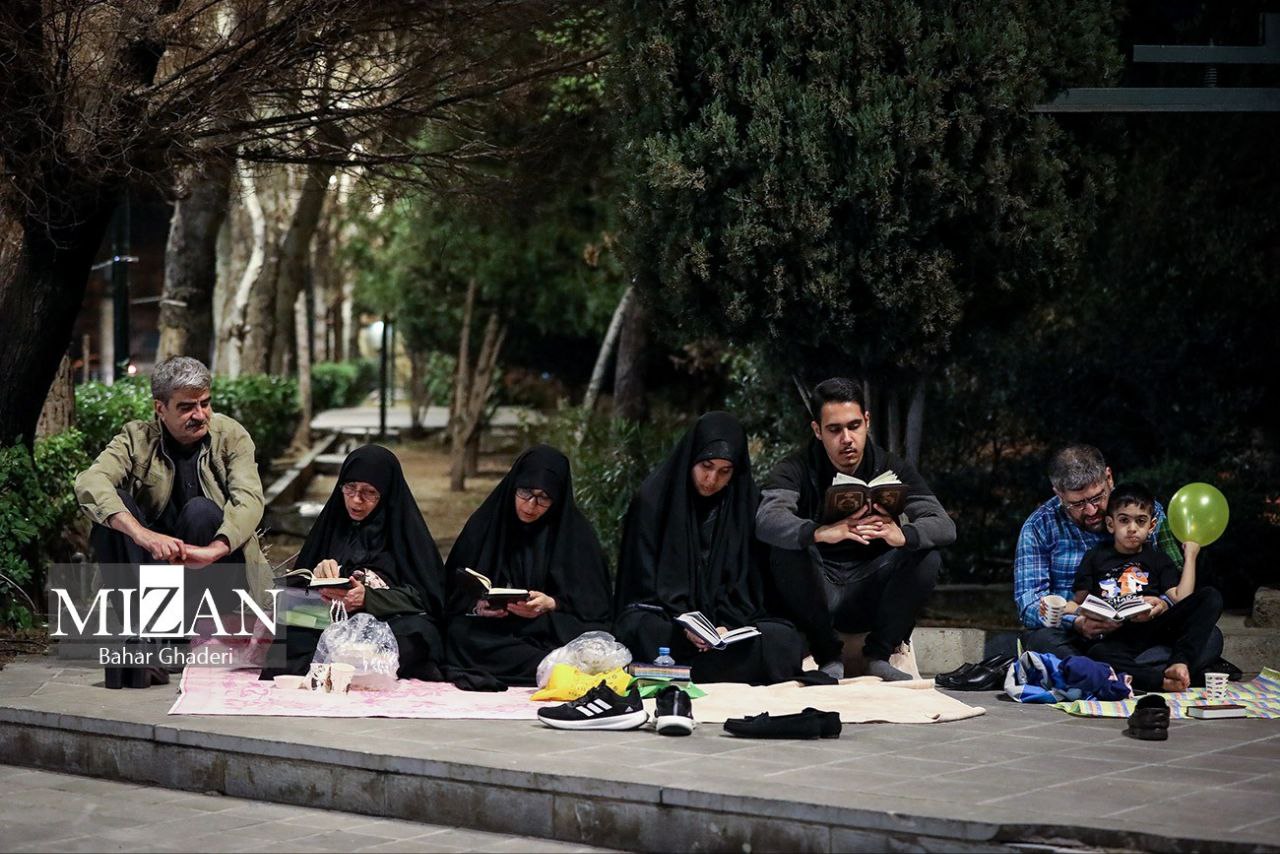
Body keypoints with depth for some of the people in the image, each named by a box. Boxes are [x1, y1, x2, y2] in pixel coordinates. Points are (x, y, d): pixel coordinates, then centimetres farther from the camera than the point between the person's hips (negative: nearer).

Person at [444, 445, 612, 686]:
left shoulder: (576, 533, 3)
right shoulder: (483, 525, 7)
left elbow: (594, 603, 2)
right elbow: (455, 592, 9)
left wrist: (551, 604, -16)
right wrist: (477, 606, -14)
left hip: (556, 628, -2)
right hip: (491, 633, 3)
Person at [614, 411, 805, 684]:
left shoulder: (744, 502, 5)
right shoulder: (654, 498, -3)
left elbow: (745, 580, 4)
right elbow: (644, 580, -6)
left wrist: (727, 626, -16)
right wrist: (683, 626, -22)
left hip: (726, 619, 3)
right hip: (660, 617, -3)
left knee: (783, 639, -27)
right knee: (643, 632, -39)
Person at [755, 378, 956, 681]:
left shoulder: (892, 469, -1)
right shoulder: (796, 470, -7)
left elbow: (945, 526, -15)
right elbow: (767, 520, -28)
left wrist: (903, 535, -40)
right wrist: (821, 533, -50)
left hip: (869, 597, 2)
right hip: (815, 597, -1)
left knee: (927, 556, -23)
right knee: (785, 551, -30)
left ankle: (879, 654, -6)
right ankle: (828, 656, -14)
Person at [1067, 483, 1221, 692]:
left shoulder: (1158, 560, 24)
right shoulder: (1096, 557, 22)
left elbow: (1181, 599, 9)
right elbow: (1080, 602, 18)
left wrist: (1190, 556, 14)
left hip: (1156, 629, 2)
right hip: (1116, 639, -2)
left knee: (1211, 597, -17)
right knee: (1097, 654, -38)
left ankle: (1179, 665, -34)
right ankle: (1163, 680, -43)